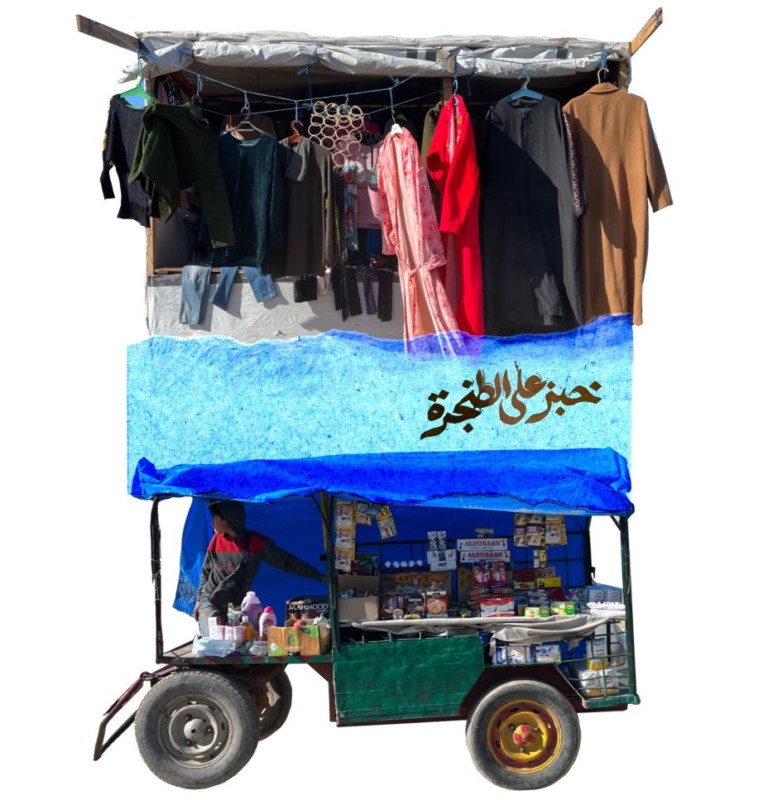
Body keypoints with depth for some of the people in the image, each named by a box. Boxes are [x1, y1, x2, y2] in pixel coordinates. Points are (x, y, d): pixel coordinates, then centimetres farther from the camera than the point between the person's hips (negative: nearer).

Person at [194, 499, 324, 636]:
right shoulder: (217, 541, -3)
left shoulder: (255, 542, -10)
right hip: (210, 601, 0)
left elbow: (287, 561, -7)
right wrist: (199, 599, 13)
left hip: (236, 605, 0)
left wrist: (319, 577, -11)